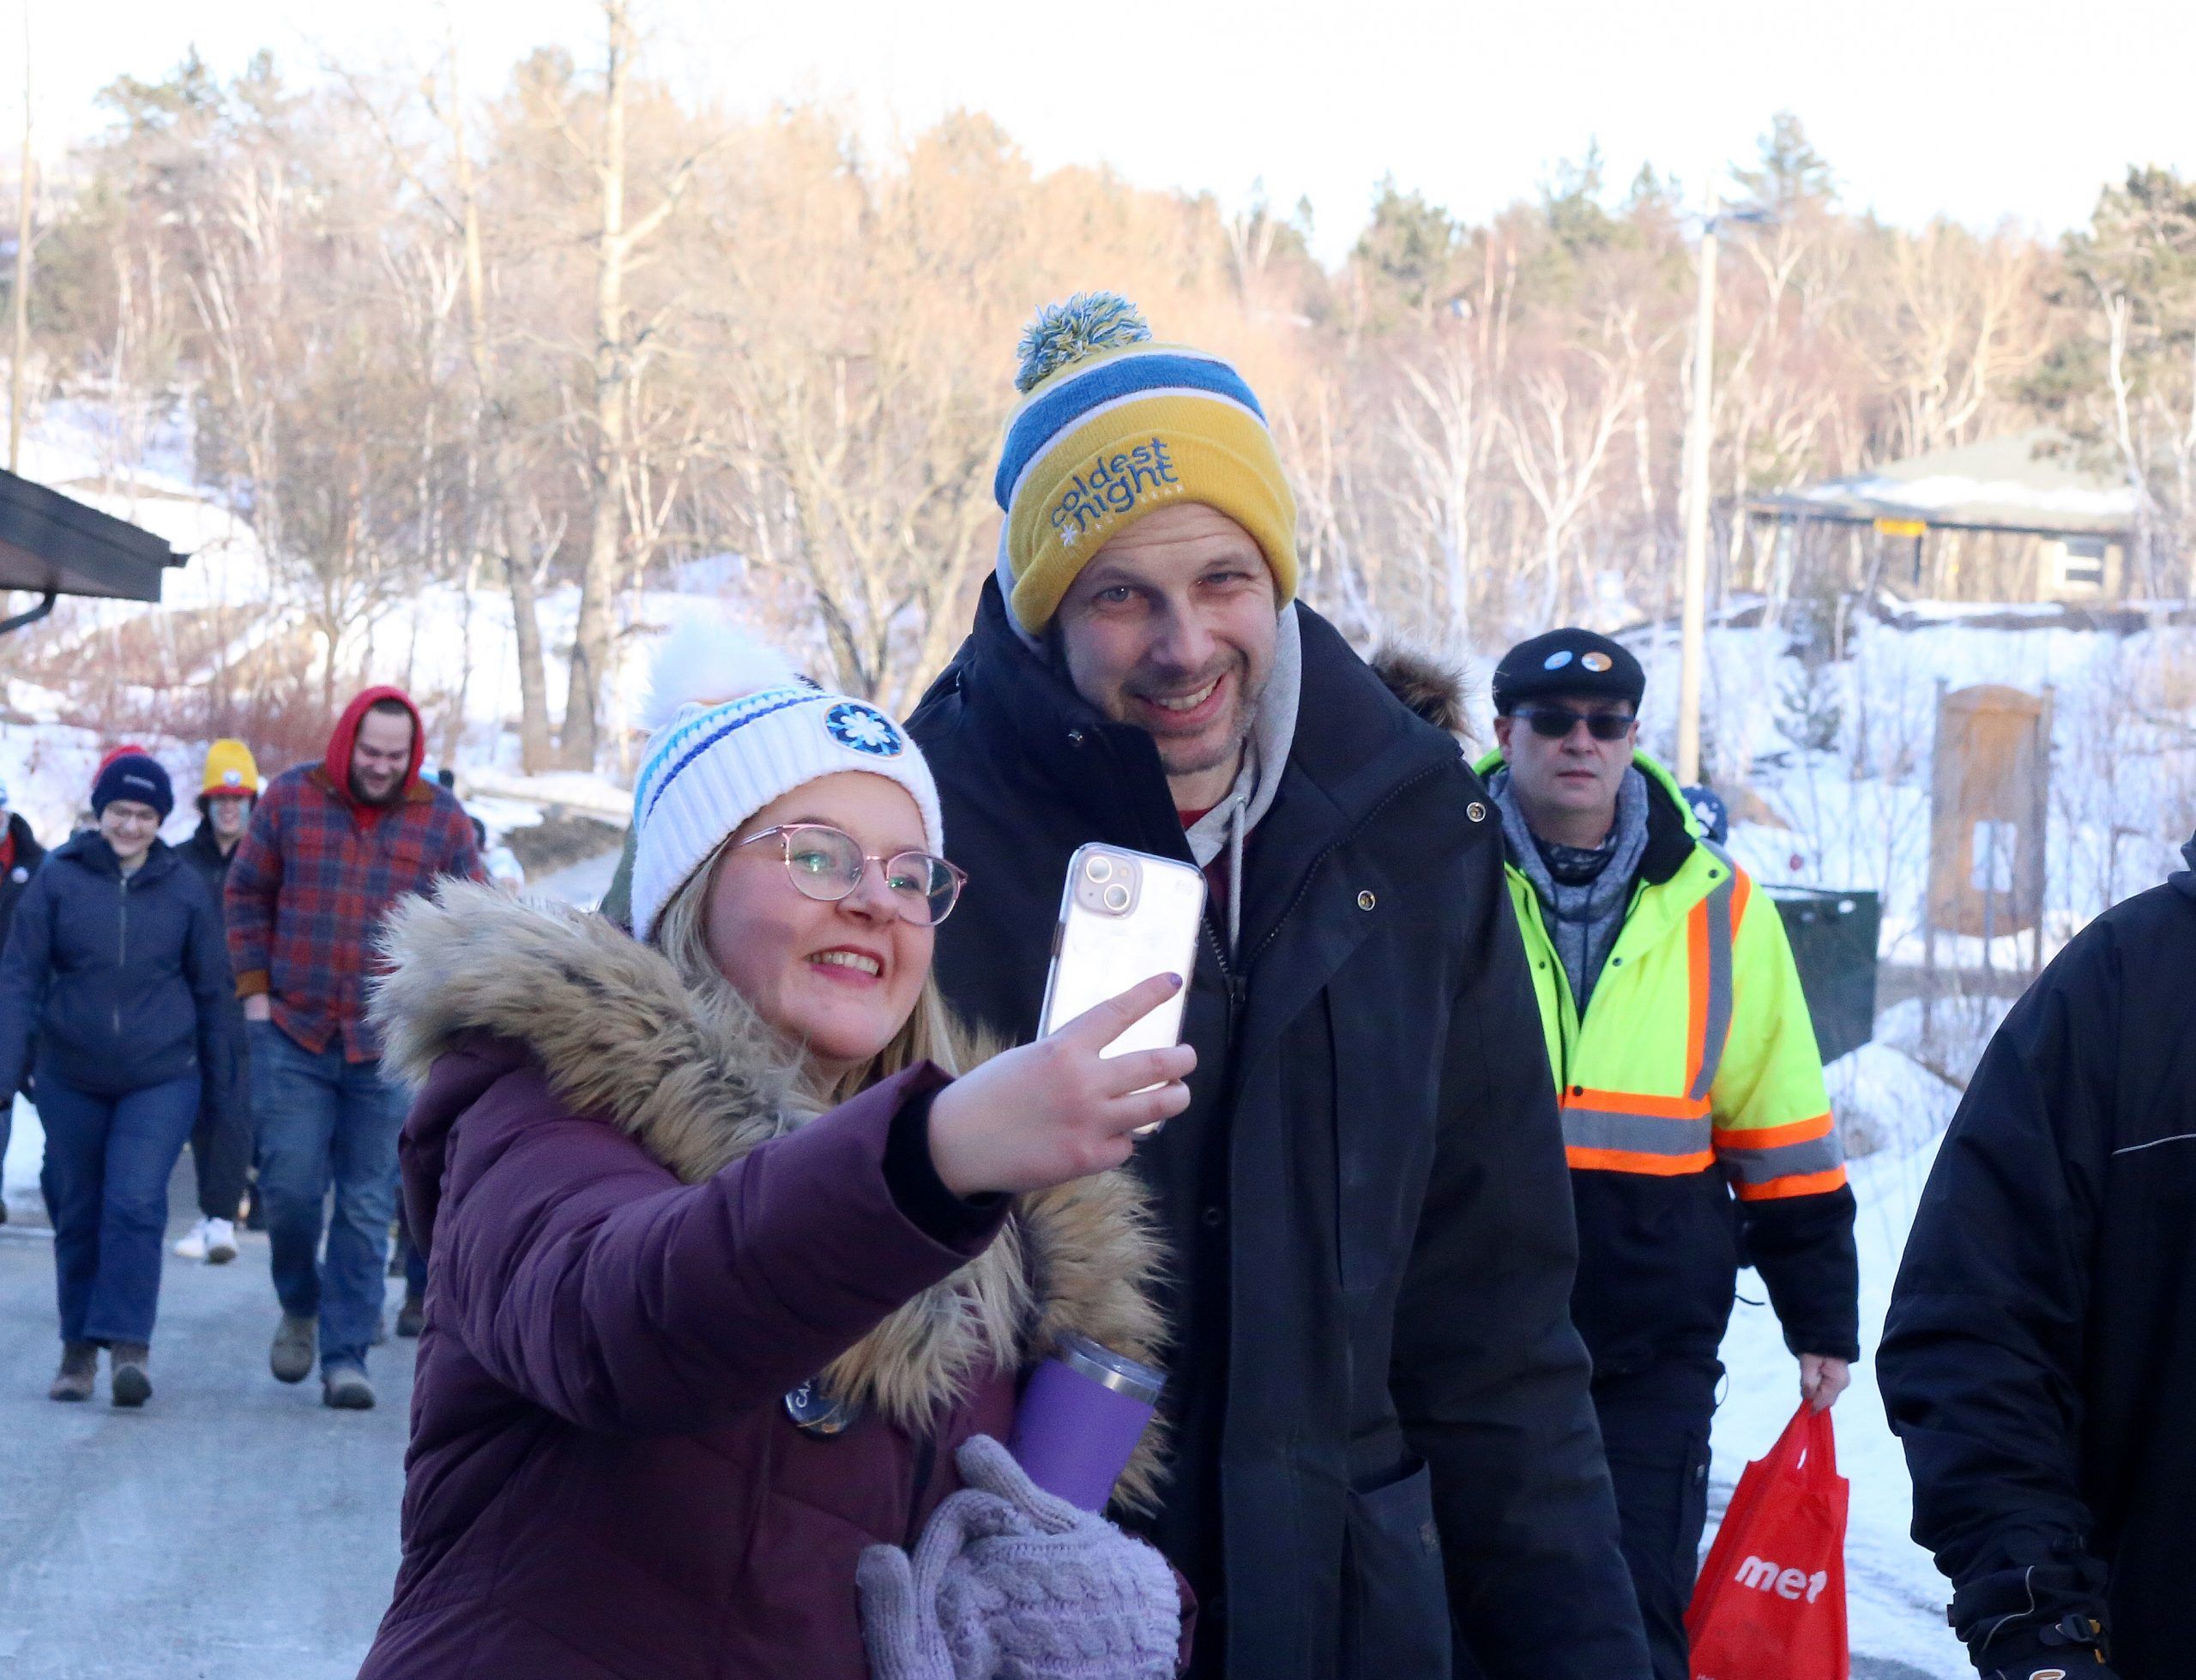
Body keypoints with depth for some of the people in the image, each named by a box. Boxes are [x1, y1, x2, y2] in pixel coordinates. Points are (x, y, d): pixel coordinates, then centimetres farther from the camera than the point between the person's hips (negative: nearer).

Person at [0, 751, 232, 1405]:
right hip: (71, 1078, 1)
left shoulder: (184, 890, 1)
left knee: (136, 1205, -16)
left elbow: (211, 990, 9)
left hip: (162, 1079, -1)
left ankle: (129, 1345, -15)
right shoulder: (58, 879, -2)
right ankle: (79, 1349, 20)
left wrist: (218, 1083, 11)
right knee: (77, 1214, 8)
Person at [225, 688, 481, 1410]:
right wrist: (255, 992, 4)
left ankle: (346, 1355, 9)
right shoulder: (289, 800, 3)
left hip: (390, 1048, 0)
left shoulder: (442, 821, 2)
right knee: (290, 1187, -3)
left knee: (367, 1207, 1)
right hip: (294, 1034, 0)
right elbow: (247, 896, 11)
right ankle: (299, 1307, 26)